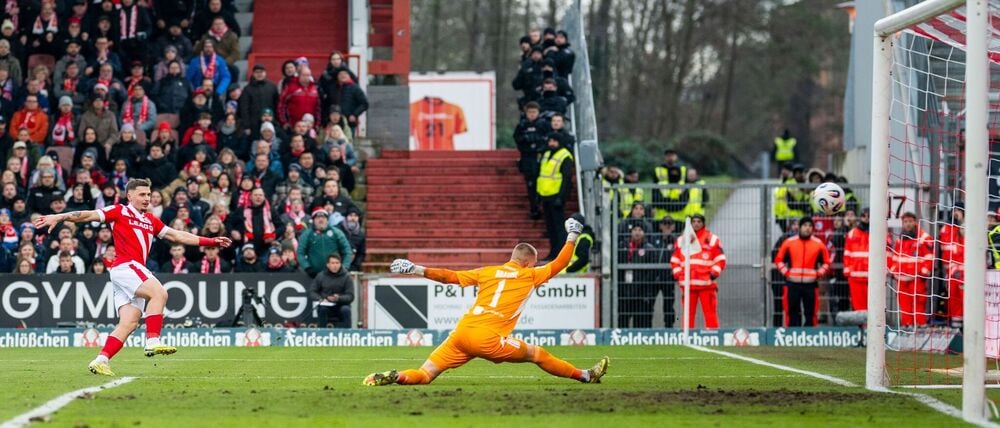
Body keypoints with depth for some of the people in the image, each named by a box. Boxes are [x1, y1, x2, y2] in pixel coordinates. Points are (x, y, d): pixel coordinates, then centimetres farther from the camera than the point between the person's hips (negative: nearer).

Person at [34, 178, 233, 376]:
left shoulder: (150, 221, 23)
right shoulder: (119, 211, 4)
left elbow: (177, 236, 24)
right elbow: (89, 215, -3)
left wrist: (211, 241, 21)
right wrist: (58, 218, -13)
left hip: (135, 270, 7)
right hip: (125, 266, -7)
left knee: (129, 323, -3)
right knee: (159, 292, -25)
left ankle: (101, 360, -6)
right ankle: (153, 342, -30)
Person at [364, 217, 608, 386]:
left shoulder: (487, 272, 19)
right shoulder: (530, 276, 10)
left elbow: (450, 276, 12)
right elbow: (560, 263, 19)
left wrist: (416, 270, 15)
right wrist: (572, 236, 33)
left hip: (461, 332, 4)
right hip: (487, 339, -4)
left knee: (423, 375, -1)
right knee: (537, 354, 12)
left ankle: (395, 377, -28)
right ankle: (585, 376, 18)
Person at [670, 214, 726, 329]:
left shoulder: (712, 239, 6)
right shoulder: (681, 240, 15)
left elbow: (720, 259, 4)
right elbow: (674, 260, 19)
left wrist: (714, 273, -8)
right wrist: (678, 275, 5)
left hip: (706, 284, -3)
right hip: (687, 284, 3)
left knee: (710, 313, -6)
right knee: (688, 313, 4)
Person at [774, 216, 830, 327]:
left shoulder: (818, 244, 5)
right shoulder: (789, 242, 3)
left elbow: (826, 262, 14)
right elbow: (779, 260, 11)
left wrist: (818, 274, 1)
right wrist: (786, 272, 0)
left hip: (811, 284, 0)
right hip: (792, 284, 0)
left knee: (810, 314, 1)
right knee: (792, 313, 2)